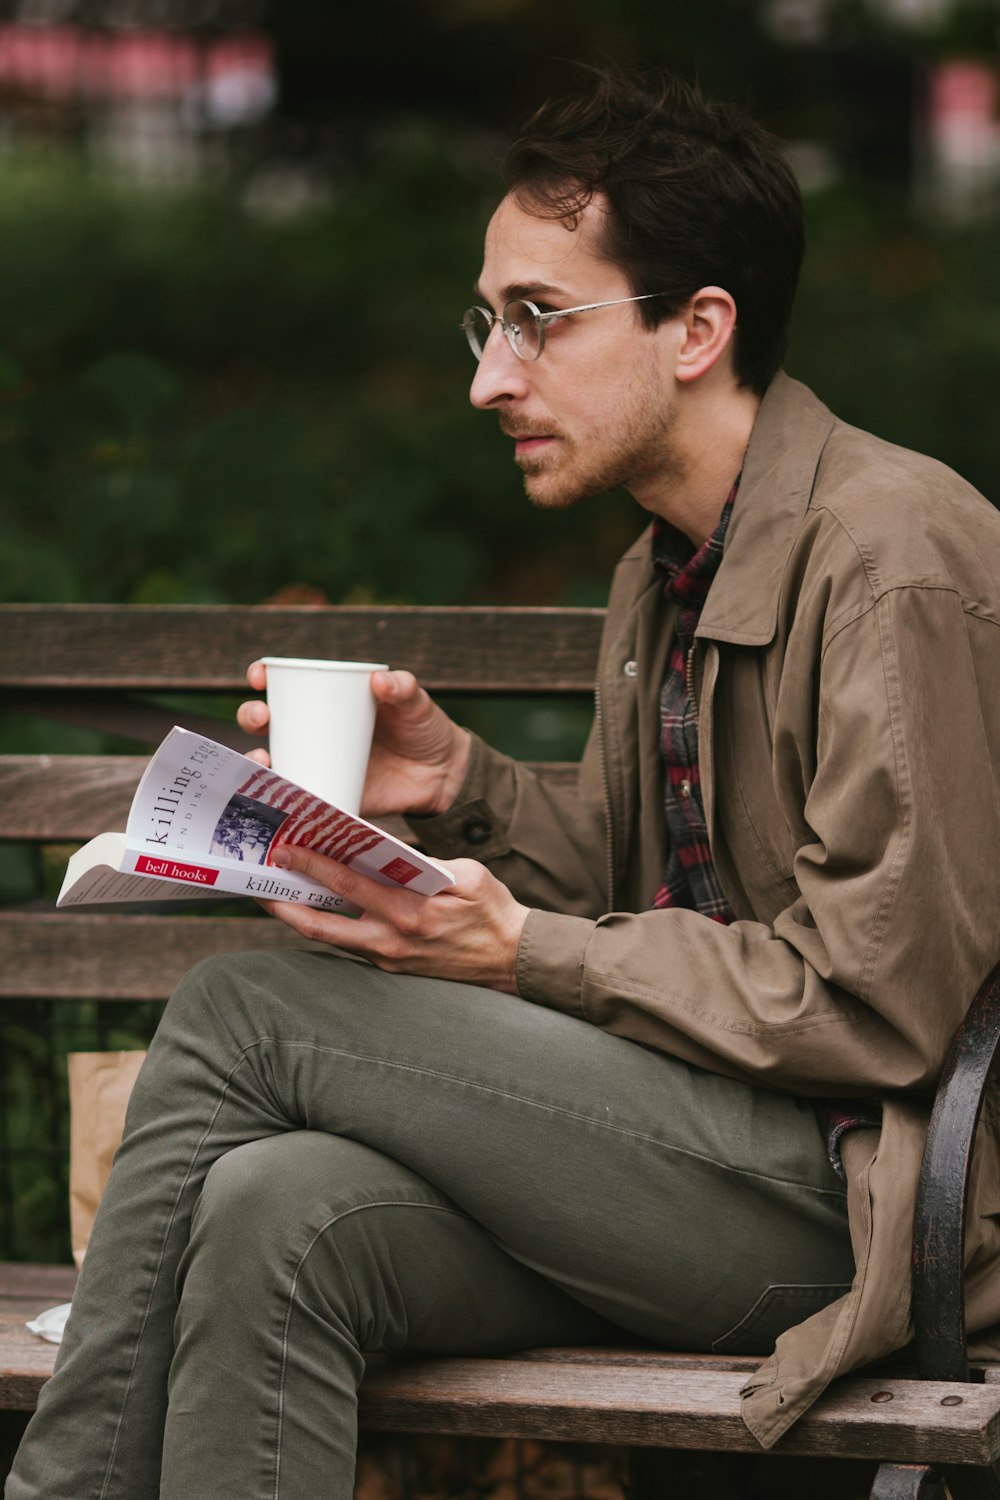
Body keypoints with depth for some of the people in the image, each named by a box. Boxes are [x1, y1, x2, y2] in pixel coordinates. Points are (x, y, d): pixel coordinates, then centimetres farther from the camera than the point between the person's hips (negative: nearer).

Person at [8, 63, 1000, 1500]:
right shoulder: (663, 571, 17)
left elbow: (873, 1005, -17)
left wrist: (525, 955, -15)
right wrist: (458, 784, 2)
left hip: (861, 1194, -8)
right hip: (701, 1140, 8)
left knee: (242, 1014, -15)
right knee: (280, 1211, -21)